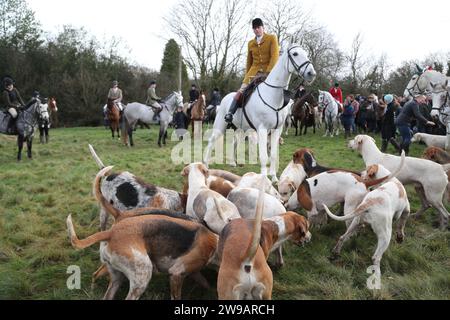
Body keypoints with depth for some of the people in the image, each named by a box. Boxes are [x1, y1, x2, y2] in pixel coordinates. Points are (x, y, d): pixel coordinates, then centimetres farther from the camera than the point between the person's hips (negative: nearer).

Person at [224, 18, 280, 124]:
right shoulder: (251, 43, 16)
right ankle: (230, 113, -12)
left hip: (269, 72, -2)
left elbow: (275, 56, -7)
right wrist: (247, 75, 18)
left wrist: (268, 72, -17)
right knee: (242, 90, -14)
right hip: (254, 71, 2)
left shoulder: (272, 38, 4)